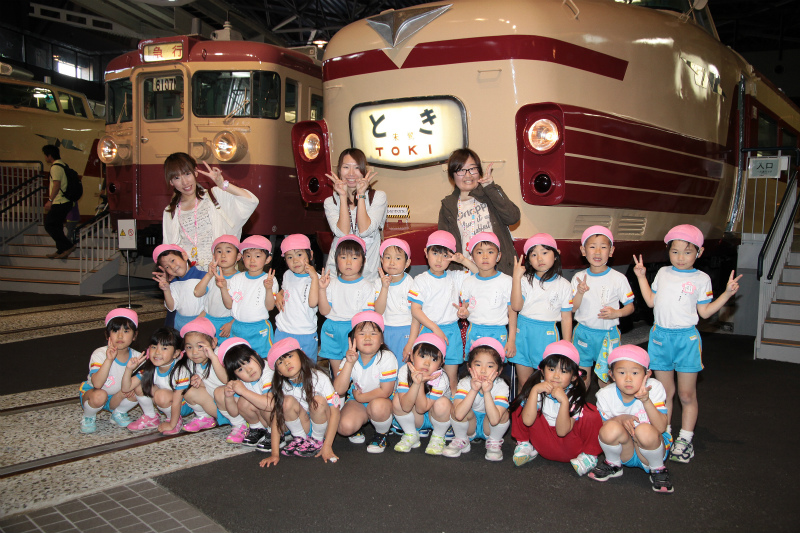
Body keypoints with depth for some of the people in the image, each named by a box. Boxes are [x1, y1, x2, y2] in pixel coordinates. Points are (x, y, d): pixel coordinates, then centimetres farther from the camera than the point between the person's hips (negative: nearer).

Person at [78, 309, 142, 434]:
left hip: (116, 398, 3)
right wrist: (109, 359, -46)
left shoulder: (136, 357, -13)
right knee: (100, 395, -37)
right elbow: (97, 384, -38)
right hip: (91, 393, -3)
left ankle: (118, 413, 5)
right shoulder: (100, 354, -25)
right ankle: (88, 417, -3)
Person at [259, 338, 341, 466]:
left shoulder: (320, 378, -22)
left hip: (323, 426, -2)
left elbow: (335, 412, -20)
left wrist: (327, 447, -23)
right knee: (288, 401, -25)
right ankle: (300, 440, -3)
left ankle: (318, 441, -7)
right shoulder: (281, 386, -13)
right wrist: (275, 453, -19)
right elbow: (276, 418, -12)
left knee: (318, 401, -31)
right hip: (302, 427, 2)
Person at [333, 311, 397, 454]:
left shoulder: (387, 358, -19)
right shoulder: (349, 359, -9)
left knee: (378, 405, -38)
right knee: (344, 427, -26)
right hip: (357, 401, 2)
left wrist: (361, 397, -12)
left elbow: (386, 391, -20)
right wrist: (349, 363, -30)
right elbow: (339, 390, -20)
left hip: (382, 401, -2)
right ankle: (356, 428, 13)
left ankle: (381, 435, -6)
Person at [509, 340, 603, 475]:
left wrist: (564, 401, -36)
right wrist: (535, 391, -31)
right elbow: (527, 421, -25)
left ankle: (589, 455, -4)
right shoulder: (536, 387, -12)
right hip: (544, 447, 1)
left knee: (591, 414, -25)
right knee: (520, 405, -15)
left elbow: (562, 431, -25)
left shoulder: (575, 395, -15)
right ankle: (524, 445, 2)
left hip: (570, 447, -1)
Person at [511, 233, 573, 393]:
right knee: (523, 381, 9)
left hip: (548, 334, -1)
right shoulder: (525, 280, 2)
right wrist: (516, 277, -14)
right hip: (523, 332, 1)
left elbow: (566, 318, 5)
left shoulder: (563, 285, 2)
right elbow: (516, 306, -11)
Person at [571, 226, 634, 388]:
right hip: (583, 333, 2)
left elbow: (630, 306, 1)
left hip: (608, 335, -2)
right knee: (582, 378, 10)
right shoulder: (579, 277, 0)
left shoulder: (618, 278, -5)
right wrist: (580, 293, -19)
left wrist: (616, 313, -18)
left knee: (605, 379, 5)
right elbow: (573, 308, -2)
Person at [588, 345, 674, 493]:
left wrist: (646, 400, -36)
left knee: (645, 430, -34)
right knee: (611, 428, -31)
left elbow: (661, 428, -22)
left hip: (652, 448, -1)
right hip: (623, 451, 1)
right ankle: (613, 465, 2)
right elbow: (603, 426, -5)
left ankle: (657, 469, -3)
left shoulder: (654, 388, -16)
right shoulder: (605, 395, -12)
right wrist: (620, 419, -26)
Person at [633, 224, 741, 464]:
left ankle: (685, 440, 15)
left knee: (687, 394, 4)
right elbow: (651, 301, 15)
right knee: (665, 392, 10)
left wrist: (727, 293, -7)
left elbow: (705, 311, 1)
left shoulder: (701, 279, 1)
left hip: (686, 338, -2)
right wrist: (641, 277, 14)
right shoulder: (663, 273, 9)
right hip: (660, 336, 3)